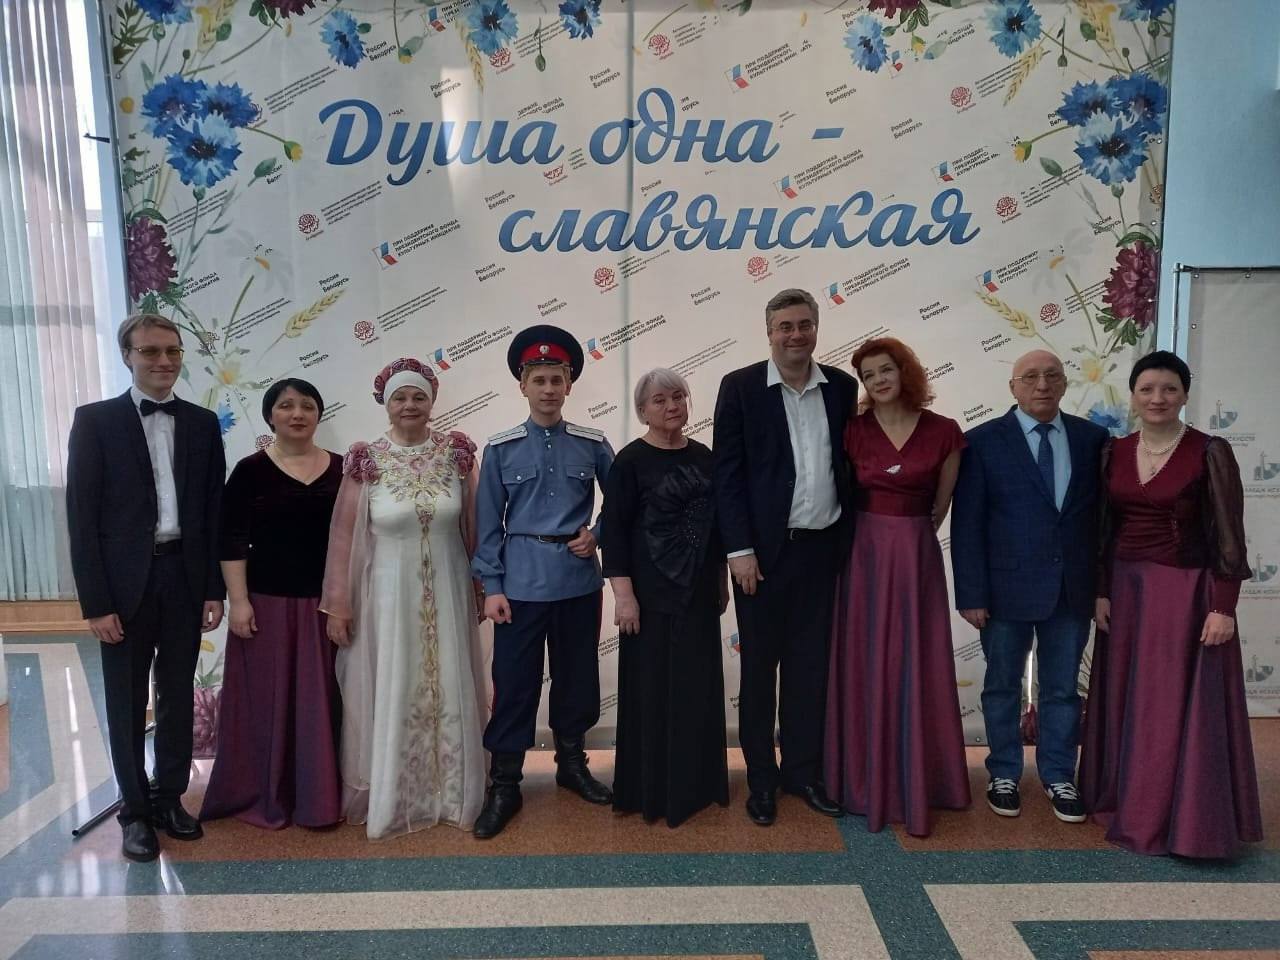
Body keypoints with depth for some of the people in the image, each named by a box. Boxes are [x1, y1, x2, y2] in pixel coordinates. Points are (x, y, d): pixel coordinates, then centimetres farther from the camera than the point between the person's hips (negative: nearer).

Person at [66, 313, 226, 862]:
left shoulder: (202, 423, 6)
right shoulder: (95, 420, -3)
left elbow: (214, 510, 6)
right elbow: (81, 516, -6)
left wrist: (215, 588, 1)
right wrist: (95, 602, -10)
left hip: (185, 577, 3)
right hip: (125, 583, -2)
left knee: (178, 696, 13)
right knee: (127, 702, 10)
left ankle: (170, 797, 29)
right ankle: (134, 810, 25)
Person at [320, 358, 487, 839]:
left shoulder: (457, 452, -2)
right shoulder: (366, 461, -6)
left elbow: (473, 524, 4)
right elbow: (343, 535, -4)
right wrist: (338, 602, -4)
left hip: (447, 593, 2)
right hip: (388, 595, -1)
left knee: (448, 691, 11)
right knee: (390, 695, 9)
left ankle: (450, 794, 29)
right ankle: (388, 798, 27)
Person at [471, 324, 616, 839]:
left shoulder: (593, 444, 1)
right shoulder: (501, 448, -2)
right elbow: (489, 523, -1)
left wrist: (598, 535, -5)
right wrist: (492, 587, -4)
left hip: (580, 580, 2)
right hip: (522, 582, -2)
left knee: (578, 676, 14)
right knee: (514, 682, 4)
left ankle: (572, 763, 34)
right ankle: (504, 784, 18)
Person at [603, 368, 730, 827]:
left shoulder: (703, 457, 8)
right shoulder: (630, 461, -8)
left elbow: (716, 521, 14)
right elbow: (614, 530, -11)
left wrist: (722, 580, 14)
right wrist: (623, 593, -16)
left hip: (699, 592, 5)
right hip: (652, 594, -5)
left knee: (699, 687, 13)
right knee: (653, 690, 3)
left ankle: (696, 781, 29)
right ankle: (651, 788, 18)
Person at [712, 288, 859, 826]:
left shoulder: (841, 386, 6)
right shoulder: (740, 387, -4)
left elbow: (848, 464, 10)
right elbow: (727, 473, -7)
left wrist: (850, 538, 6)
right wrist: (740, 548, -12)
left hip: (822, 548, 3)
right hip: (764, 549, -3)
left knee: (811, 665, 12)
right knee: (760, 666, 8)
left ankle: (803, 771, 26)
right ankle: (761, 778, 22)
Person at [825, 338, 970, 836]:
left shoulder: (943, 431, -1)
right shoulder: (852, 431, -1)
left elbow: (941, 505, 8)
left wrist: (909, 537, 8)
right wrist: (877, 536, 7)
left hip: (918, 557, 0)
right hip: (863, 556, 0)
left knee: (917, 670, 6)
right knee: (864, 669, 6)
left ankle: (915, 783, 22)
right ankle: (867, 781, 21)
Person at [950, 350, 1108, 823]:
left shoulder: (1092, 438, 3)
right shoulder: (983, 441, -6)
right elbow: (966, 525, -8)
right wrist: (971, 594, -11)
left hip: (1072, 589, 3)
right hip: (1007, 587, -2)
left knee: (1063, 688, 13)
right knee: (1003, 685, 12)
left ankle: (1058, 776, 30)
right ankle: (1004, 774, 28)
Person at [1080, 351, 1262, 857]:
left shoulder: (1210, 452, -9)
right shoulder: (1114, 453, 4)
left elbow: (1229, 536, -9)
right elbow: (1104, 528, 8)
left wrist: (1223, 607, -13)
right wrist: (1101, 591, 3)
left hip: (1186, 591, -4)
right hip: (1125, 590, 5)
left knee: (1180, 705, 2)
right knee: (1126, 700, 13)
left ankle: (1184, 820, 17)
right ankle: (1125, 800, 29)